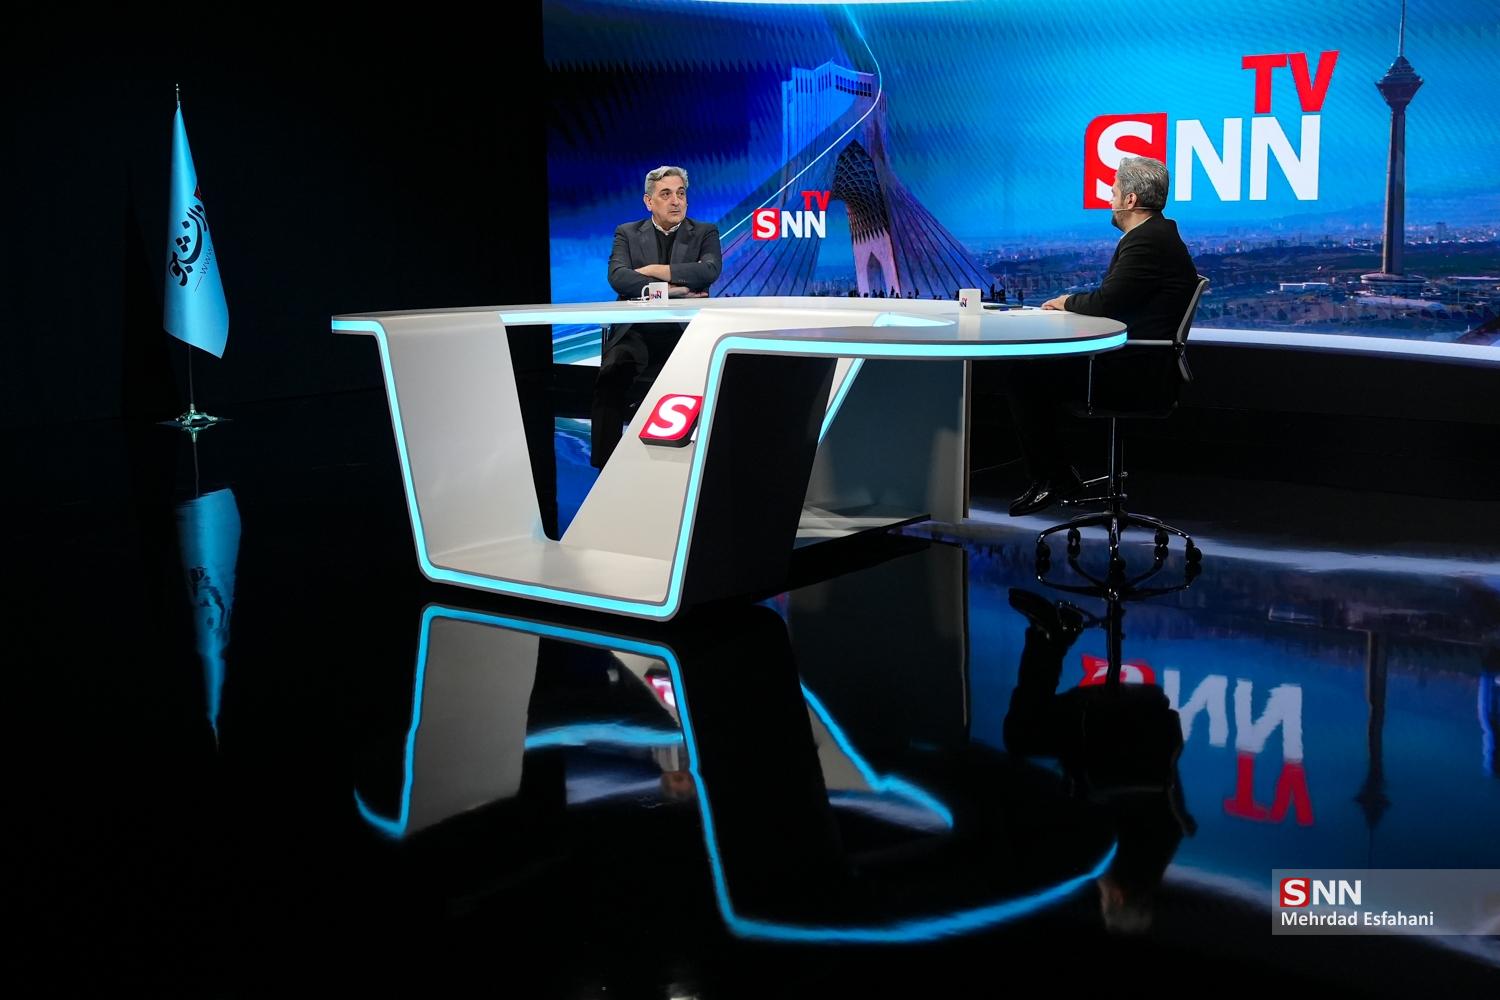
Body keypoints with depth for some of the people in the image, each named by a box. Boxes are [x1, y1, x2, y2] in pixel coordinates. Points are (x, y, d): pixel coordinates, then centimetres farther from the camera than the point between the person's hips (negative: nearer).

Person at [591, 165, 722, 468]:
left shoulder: (705, 233, 12)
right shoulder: (627, 234, 13)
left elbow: (710, 270, -10)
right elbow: (618, 277, -6)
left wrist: (653, 270, -9)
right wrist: (670, 288, -16)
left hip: (685, 330, 0)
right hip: (637, 331, 1)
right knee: (612, 374, -30)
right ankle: (605, 463, -24)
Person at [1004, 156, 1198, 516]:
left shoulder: (1148, 241, -19)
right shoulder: (1155, 235, 16)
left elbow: (1106, 302, -22)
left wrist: (1068, 302, -3)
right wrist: (1070, 303, 4)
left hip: (1133, 366, -11)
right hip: (1134, 359, 11)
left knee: (1022, 376, -12)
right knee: (1031, 365, 16)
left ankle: (1053, 479, 1)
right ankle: (1053, 475, 17)